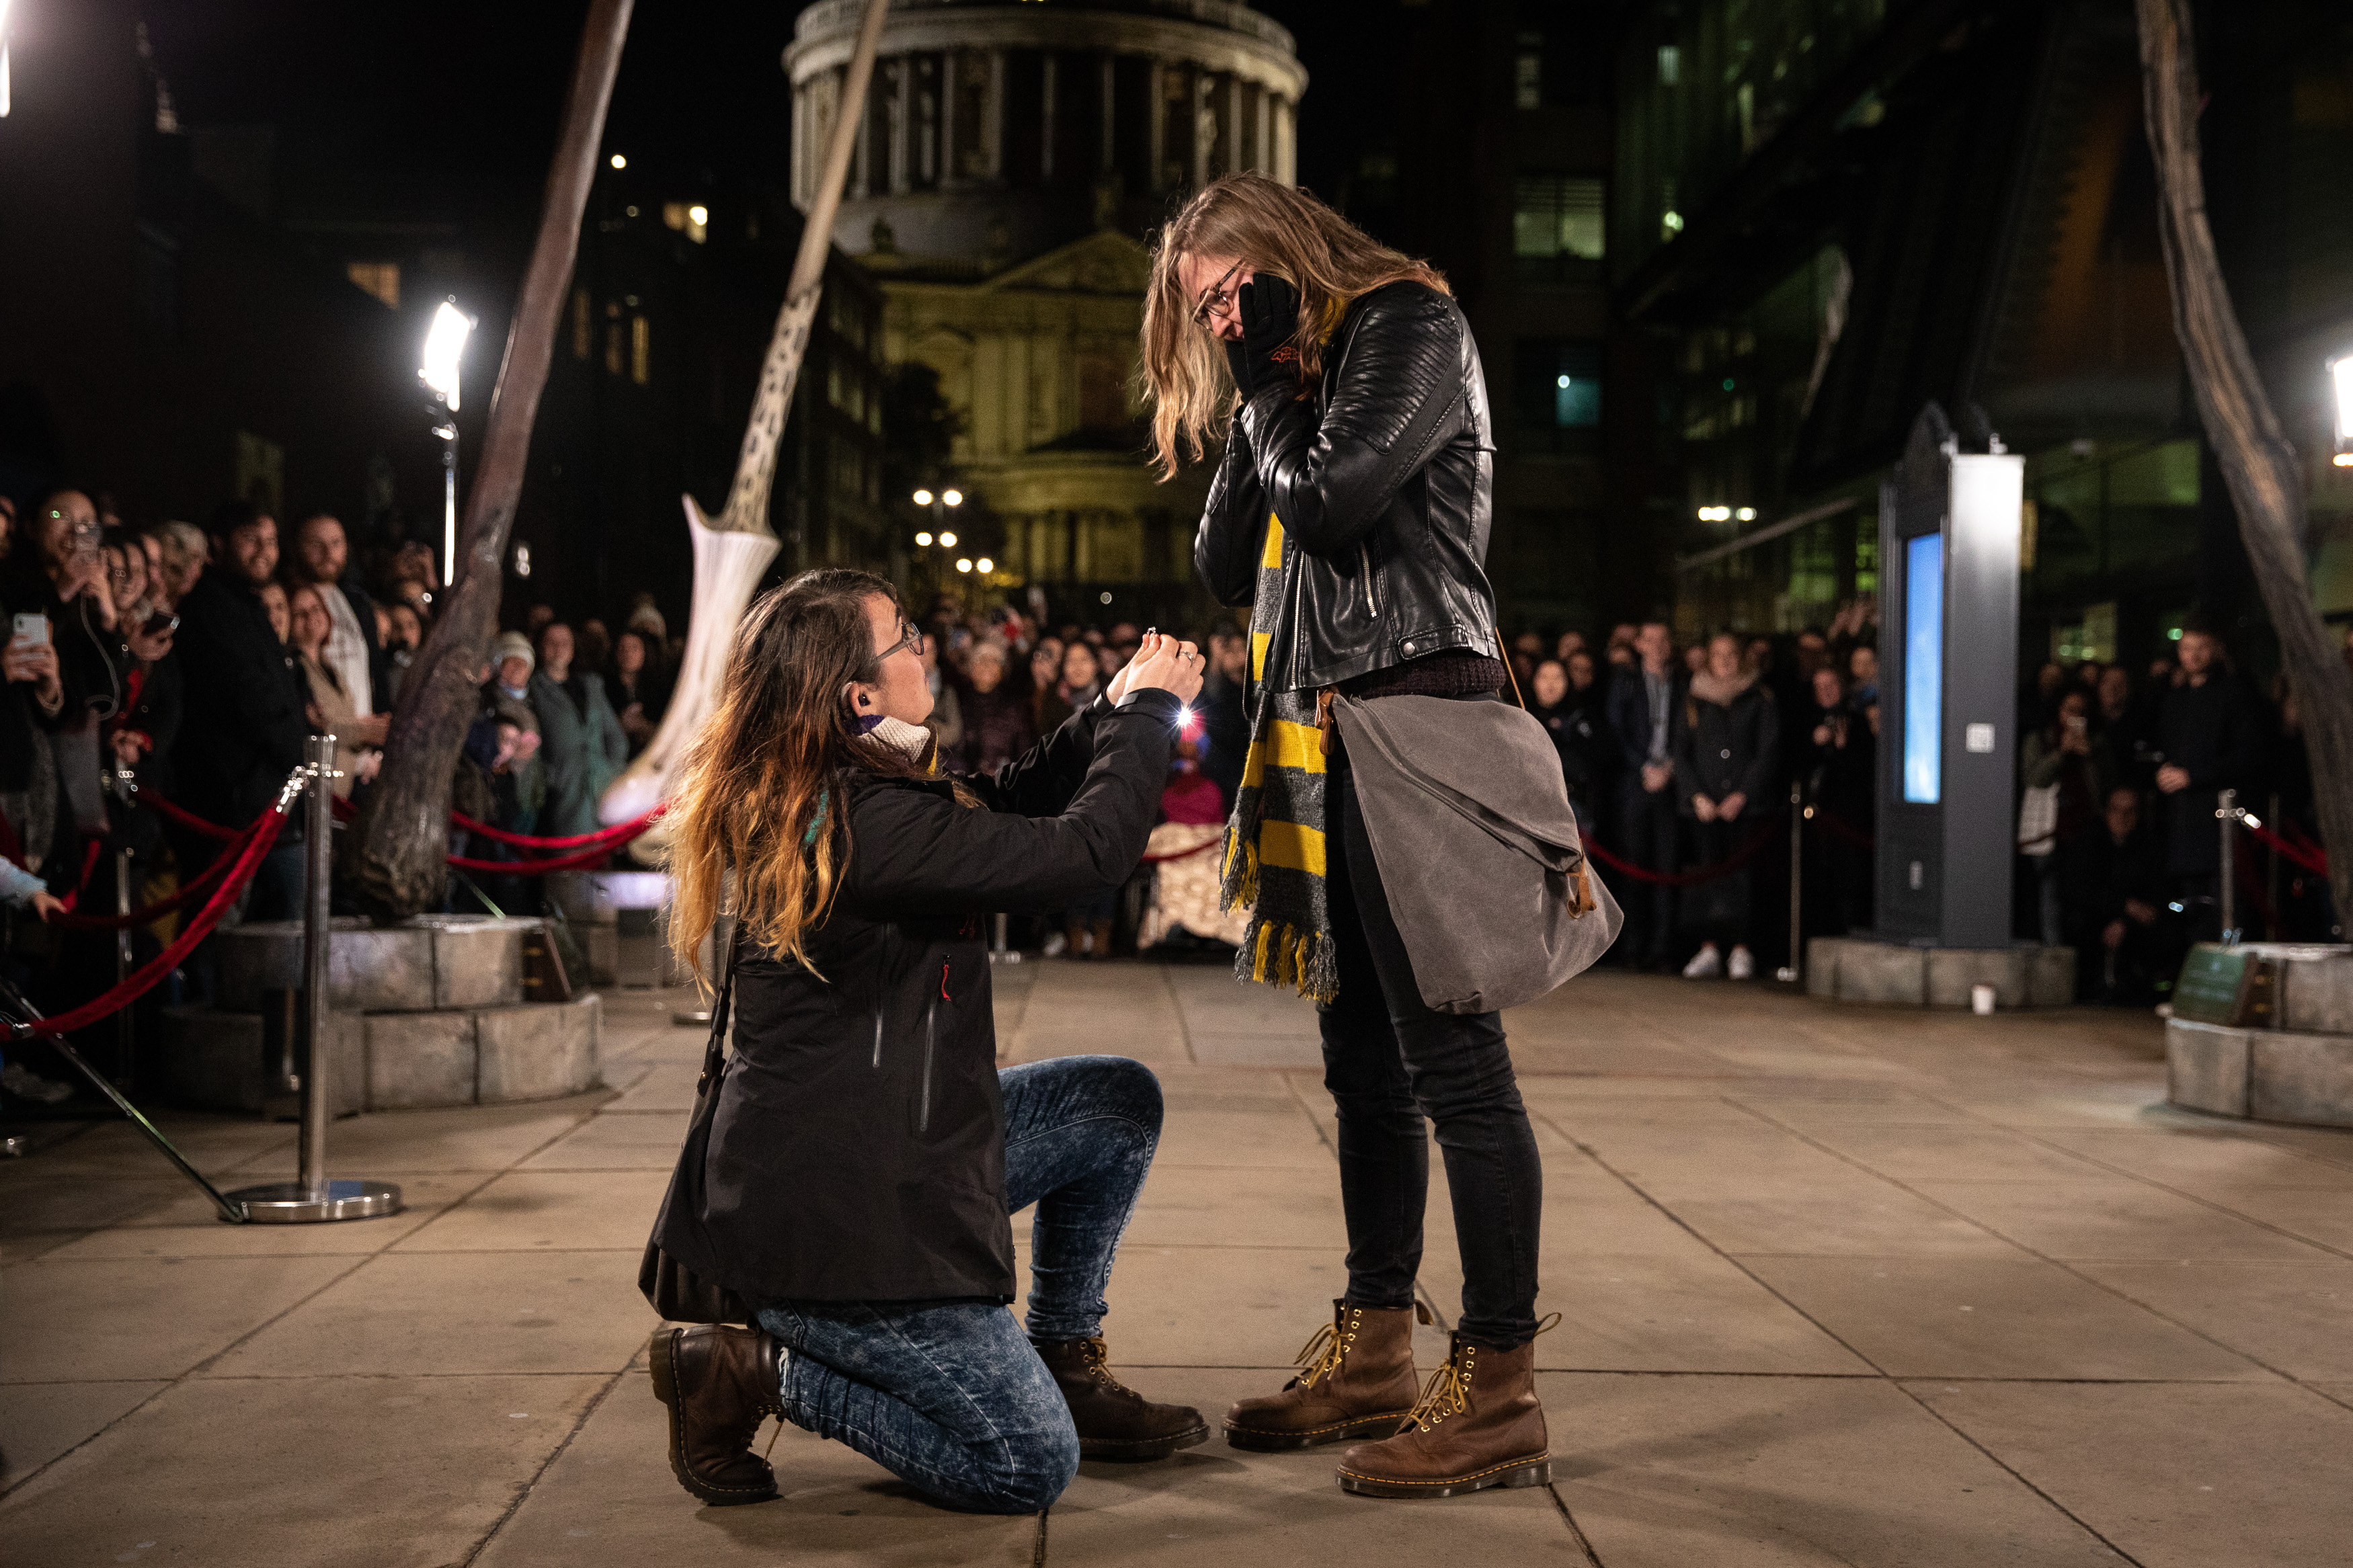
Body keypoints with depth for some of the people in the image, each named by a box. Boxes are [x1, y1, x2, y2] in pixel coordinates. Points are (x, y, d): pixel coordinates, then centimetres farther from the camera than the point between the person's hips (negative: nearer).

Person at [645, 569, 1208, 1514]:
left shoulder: (821, 801, 5)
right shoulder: (867, 823, -26)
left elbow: (1000, 803, 18)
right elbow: (1083, 851, -21)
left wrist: (1113, 712, 8)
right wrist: (1147, 711, -6)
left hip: (883, 1149, 10)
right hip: (828, 1217, -10)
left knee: (1119, 1102, 15)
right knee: (1030, 1467, -5)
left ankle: (1064, 1366, 23)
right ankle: (750, 1370, 2)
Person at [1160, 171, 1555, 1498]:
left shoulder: (1413, 327, -1)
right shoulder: (1296, 379, 24)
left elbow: (1334, 496, -16)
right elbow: (1231, 570, 17)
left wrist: (1268, 396, 2)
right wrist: (1249, 403, 10)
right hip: (1329, 740, 9)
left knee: (1451, 1056, -10)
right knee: (1367, 1062, 12)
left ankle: (1500, 1389, -6)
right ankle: (1376, 1353, 20)